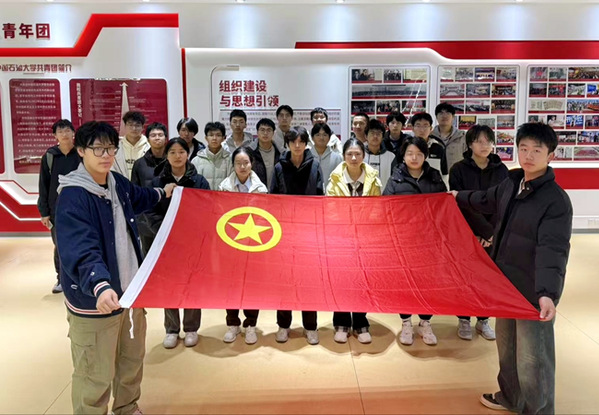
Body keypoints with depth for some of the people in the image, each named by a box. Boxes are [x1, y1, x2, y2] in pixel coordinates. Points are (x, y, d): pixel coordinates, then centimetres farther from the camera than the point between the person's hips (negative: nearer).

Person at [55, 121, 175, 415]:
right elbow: (81, 253, -35)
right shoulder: (72, 197, -23)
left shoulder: (118, 183, 3)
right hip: (93, 301, -8)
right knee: (96, 376, -1)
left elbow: (137, 198, 29)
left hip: (131, 290, 9)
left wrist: (162, 193, 44)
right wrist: (100, 286, -51)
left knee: (133, 360, 24)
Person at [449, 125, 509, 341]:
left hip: (494, 235, 2)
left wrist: (492, 231, -14)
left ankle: (483, 320, 23)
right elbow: (463, 205, -12)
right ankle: (464, 320, 20)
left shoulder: (501, 170, 2)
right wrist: (485, 231, -17)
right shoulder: (459, 170, -6)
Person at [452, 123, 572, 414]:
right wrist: (460, 197, 41)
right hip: (506, 284, 8)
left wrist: (548, 293, -41)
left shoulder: (556, 200, -20)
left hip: (534, 293, -8)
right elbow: (488, 200, 26)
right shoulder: (511, 184, 3)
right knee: (506, 346, 23)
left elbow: (552, 250, -29)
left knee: (532, 358, 1)